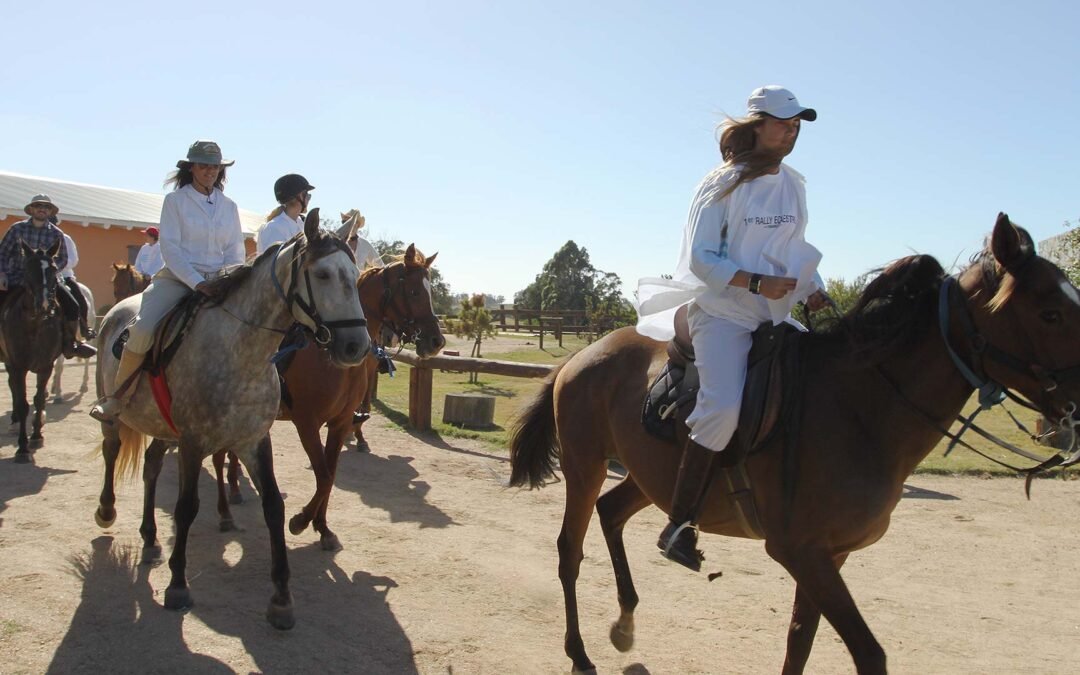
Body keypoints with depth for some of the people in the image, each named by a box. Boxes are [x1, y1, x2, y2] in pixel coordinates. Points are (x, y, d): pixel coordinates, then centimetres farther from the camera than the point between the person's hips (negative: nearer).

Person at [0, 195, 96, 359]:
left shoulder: (56, 234, 4)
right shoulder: (18, 228, 3)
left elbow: (62, 260, 8)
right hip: (16, 278, 0)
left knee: (72, 305, -15)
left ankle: (69, 343, 2)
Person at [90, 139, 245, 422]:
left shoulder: (229, 206, 14)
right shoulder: (175, 200, 3)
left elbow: (236, 249, 11)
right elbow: (170, 247, -6)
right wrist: (196, 282, -19)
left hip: (218, 280, 4)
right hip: (178, 277, -4)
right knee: (143, 329, -26)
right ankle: (117, 397, -7)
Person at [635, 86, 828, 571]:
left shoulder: (793, 186, 14)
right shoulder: (724, 186, -5)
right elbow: (700, 258, -11)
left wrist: (813, 289, 4)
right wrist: (757, 283, -22)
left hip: (776, 315, 8)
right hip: (723, 313, -8)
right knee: (723, 405, -27)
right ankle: (679, 525, -18)